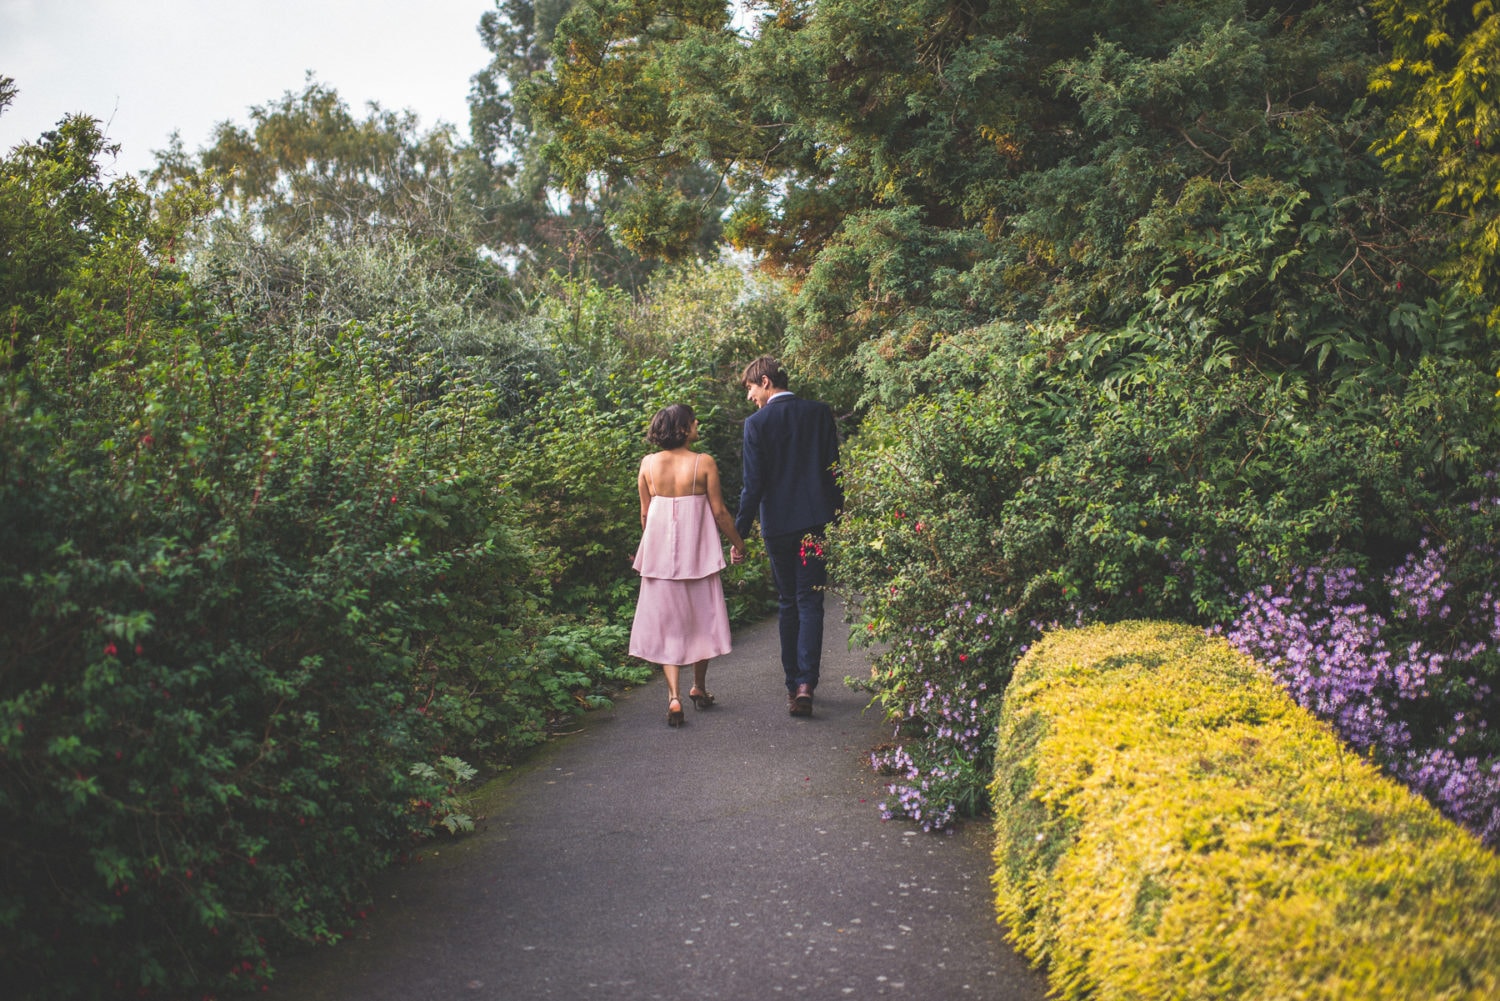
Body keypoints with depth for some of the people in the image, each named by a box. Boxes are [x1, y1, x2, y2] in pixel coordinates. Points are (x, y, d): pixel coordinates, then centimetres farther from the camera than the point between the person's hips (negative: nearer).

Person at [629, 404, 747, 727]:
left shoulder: (648, 464, -2)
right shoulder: (704, 462, -10)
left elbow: (645, 513, 5)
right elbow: (718, 511, -6)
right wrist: (737, 543, 8)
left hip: (660, 551, 2)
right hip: (697, 551, -2)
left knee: (666, 622, 5)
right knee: (701, 617, 15)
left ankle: (673, 696, -7)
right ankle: (699, 689, 28)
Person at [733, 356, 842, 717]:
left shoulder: (757, 423, -6)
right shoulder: (820, 413, 2)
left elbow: (754, 484, -8)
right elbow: (834, 470, 4)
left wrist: (739, 532, -2)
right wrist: (838, 517, 12)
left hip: (777, 525, -1)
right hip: (817, 521, 1)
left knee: (787, 603, 12)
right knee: (810, 602, 2)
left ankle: (793, 682, 17)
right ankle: (806, 682, -13)